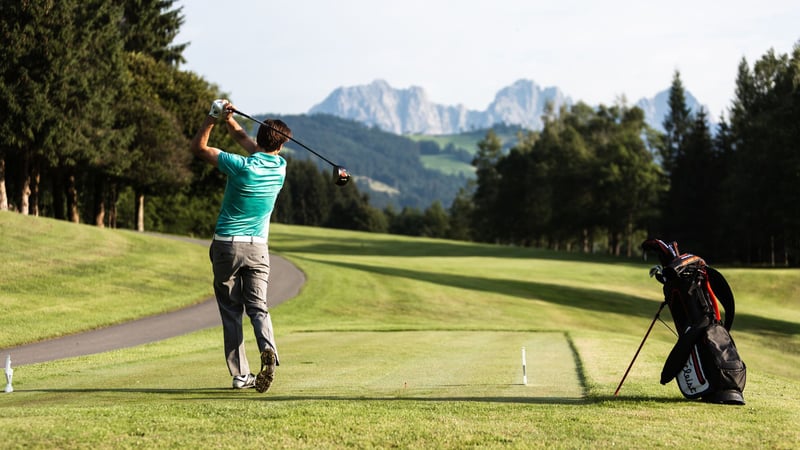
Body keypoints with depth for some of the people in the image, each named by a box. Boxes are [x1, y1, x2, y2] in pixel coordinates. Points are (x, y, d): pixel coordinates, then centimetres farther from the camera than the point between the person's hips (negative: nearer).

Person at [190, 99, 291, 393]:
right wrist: (228, 119, 15)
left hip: (226, 245, -3)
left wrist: (213, 117, -3)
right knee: (258, 307, 3)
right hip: (257, 248, 3)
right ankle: (267, 349, -27)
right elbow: (245, 141, 18)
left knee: (230, 312, 4)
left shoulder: (242, 166, -14)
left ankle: (240, 374, 0)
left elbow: (198, 148, -2)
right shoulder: (280, 167, 1)